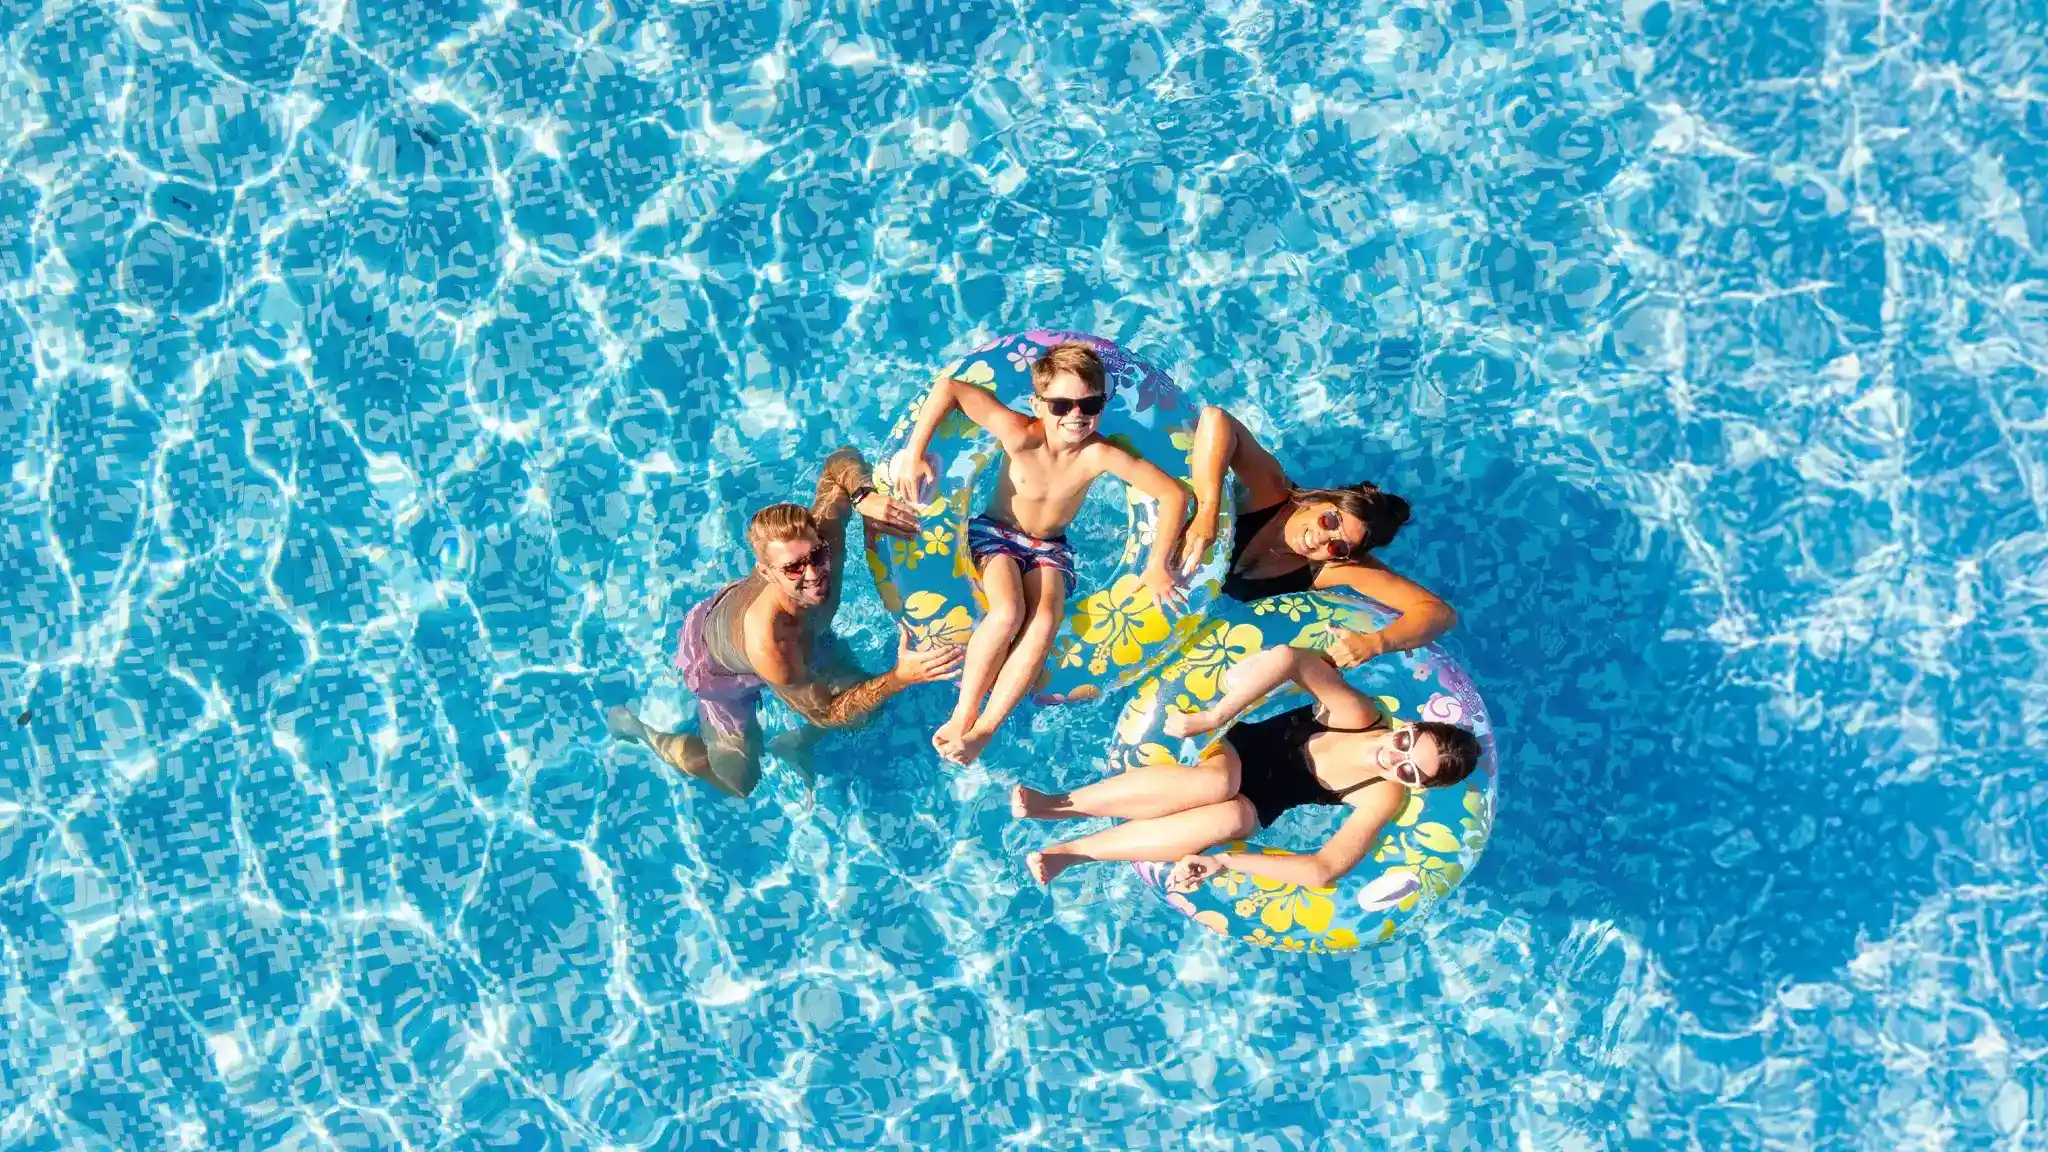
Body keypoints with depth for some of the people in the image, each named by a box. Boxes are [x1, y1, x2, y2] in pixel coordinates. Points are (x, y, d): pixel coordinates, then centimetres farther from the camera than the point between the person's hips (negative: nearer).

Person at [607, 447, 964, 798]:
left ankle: (796, 744, 34)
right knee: (739, 784, 8)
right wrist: (900, 676, -45)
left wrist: (865, 496, -44)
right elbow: (824, 713, -33)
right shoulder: (768, 645, -49)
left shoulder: (822, 534, -38)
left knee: (868, 695, 7)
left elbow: (841, 461, -21)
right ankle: (636, 728, 27)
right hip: (718, 662, -5)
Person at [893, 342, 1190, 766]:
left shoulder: (1098, 455, -26)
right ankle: (962, 715, -18)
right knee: (1008, 613, -31)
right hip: (997, 534, -1)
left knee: (1044, 621, -27)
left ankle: (983, 730, -24)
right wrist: (914, 453, -27)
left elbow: (1174, 493, -22)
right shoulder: (1021, 436, -28)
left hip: (1051, 548, 2)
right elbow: (949, 388, -27)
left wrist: (1158, 565, -20)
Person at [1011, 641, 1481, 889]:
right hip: (1239, 746, 0)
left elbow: (1324, 870, -28)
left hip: (1257, 806, 0)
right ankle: (1058, 802, -32)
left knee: (1233, 816, -37)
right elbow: (1290, 658, -31)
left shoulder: (1384, 797, -19)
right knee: (1217, 783, -37)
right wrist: (1212, 717, -38)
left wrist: (1225, 862, -35)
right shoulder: (1358, 713, -19)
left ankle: (1072, 851, -31)